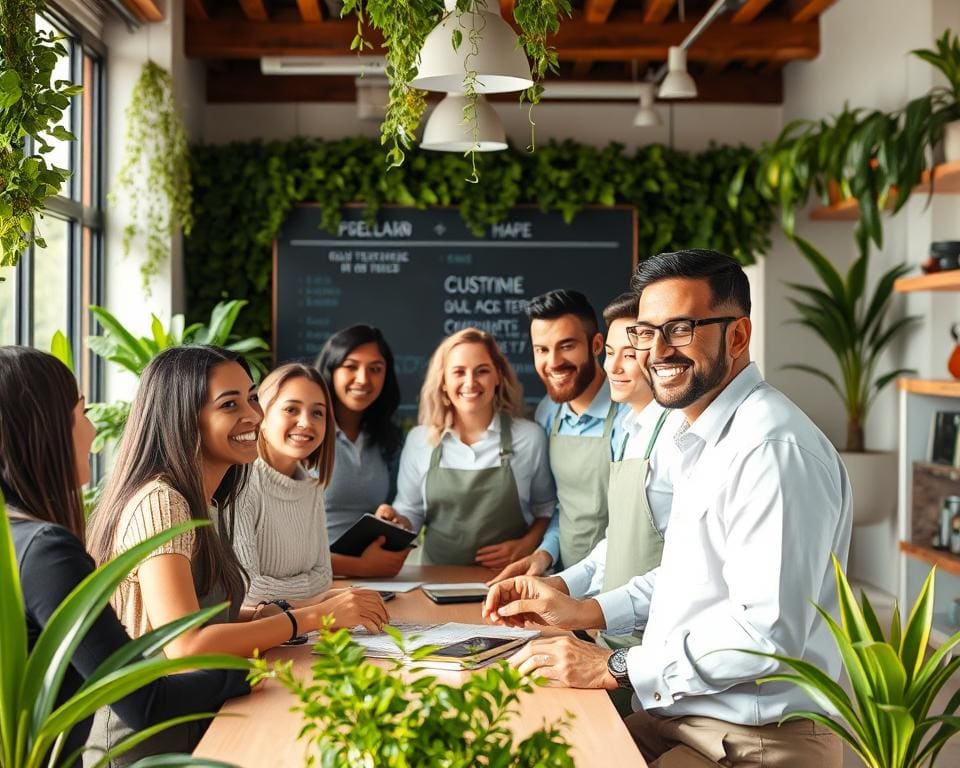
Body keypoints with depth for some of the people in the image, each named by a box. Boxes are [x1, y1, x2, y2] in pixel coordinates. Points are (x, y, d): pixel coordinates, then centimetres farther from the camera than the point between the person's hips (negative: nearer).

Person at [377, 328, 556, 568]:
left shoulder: (530, 437, 2)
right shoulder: (419, 440, 5)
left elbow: (546, 508, 13)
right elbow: (411, 512, 14)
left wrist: (526, 544, -2)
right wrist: (394, 520, -6)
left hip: (507, 577, -2)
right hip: (439, 576, 2)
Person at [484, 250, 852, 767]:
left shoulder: (775, 449, -21)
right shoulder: (706, 440, 11)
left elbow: (767, 631, -27)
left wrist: (615, 668, -19)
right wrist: (585, 612, 8)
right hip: (678, 717, 9)